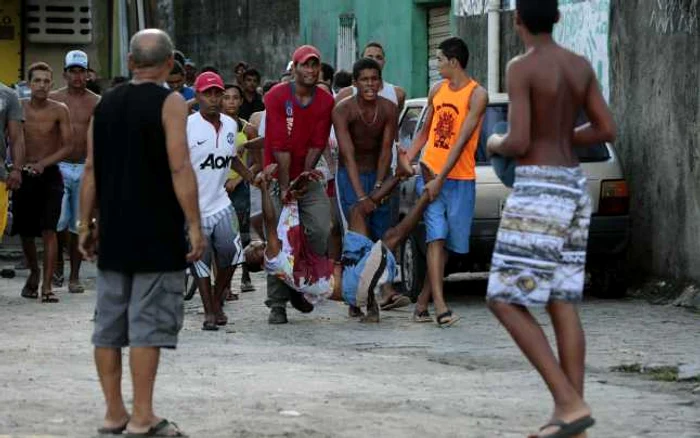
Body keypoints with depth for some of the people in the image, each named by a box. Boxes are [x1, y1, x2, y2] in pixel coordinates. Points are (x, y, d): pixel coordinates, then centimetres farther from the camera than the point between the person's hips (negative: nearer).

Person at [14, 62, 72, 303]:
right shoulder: (19, 107, 1)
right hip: (24, 175, 2)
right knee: (25, 231, 10)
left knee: (48, 229, -13)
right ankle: (34, 273, 35)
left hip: (50, 175, -2)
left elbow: (68, 147, -6)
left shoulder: (59, 110, -5)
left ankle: (47, 286, -13)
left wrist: (43, 163, -18)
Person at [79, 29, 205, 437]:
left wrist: (86, 224, 14)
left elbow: (91, 170, 9)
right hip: (157, 235, -6)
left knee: (109, 325, 10)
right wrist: (195, 226, -14)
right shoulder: (170, 103, -7)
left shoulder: (105, 104, 10)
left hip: (114, 234, 6)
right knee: (148, 325, -5)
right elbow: (180, 168, -15)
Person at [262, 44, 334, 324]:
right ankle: (277, 304, -3)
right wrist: (285, 188, -17)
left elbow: (317, 144, 0)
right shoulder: (277, 96, -10)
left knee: (321, 231, -10)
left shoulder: (325, 101, 2)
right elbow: (280, 147, -14)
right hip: (278, 177, -4)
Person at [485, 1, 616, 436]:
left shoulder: (522, 67, -14)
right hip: (572, 189, 8)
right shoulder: (581, 65, 9)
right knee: (562, 304, 8)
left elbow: (518, 143, -19)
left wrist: (497, 144, 5)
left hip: (538, 192, -8)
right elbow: (607, 130, 12)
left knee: (506, 303, -4)